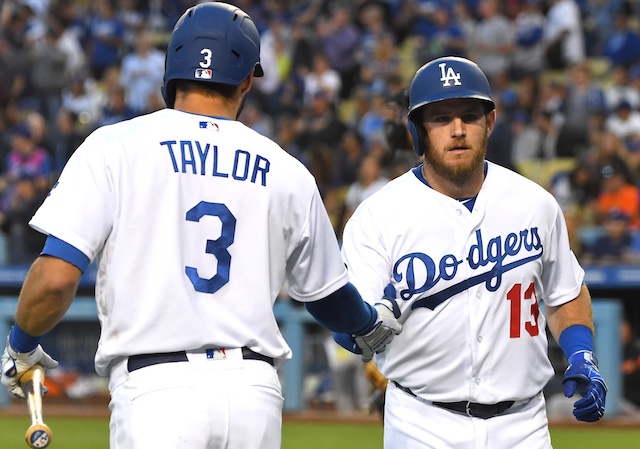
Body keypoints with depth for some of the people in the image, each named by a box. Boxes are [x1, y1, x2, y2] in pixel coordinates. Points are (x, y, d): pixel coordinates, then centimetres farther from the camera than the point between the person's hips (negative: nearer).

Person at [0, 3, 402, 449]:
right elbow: (330, 298, 23)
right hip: (256, 393, 3)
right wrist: (372, 324, 46)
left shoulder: (116, 147, 1)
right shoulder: (287, 172, 11)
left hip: (156, 388, -3)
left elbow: (55, 278, -7)